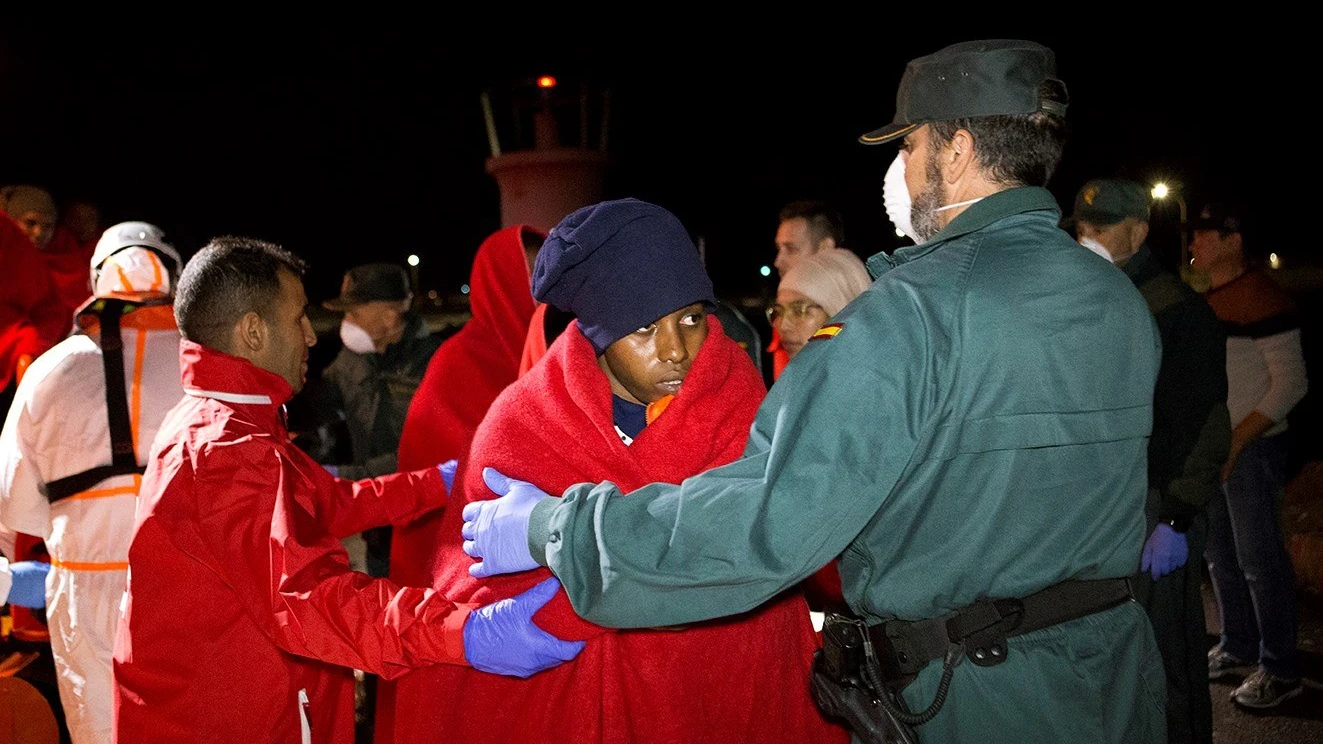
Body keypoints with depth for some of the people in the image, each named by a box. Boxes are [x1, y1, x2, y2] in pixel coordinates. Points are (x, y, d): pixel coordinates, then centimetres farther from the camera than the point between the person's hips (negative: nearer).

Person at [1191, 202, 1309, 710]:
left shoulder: (1263, 297, -15)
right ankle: (1238, 647, 29)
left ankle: (1280, 669, 8)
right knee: (1219, 553, 15)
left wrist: (1236, 441, -19)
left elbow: (1291, 381, -16)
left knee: (1258, 560, -3)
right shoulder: (1203, 295, 10)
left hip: (1252, 446, -8)